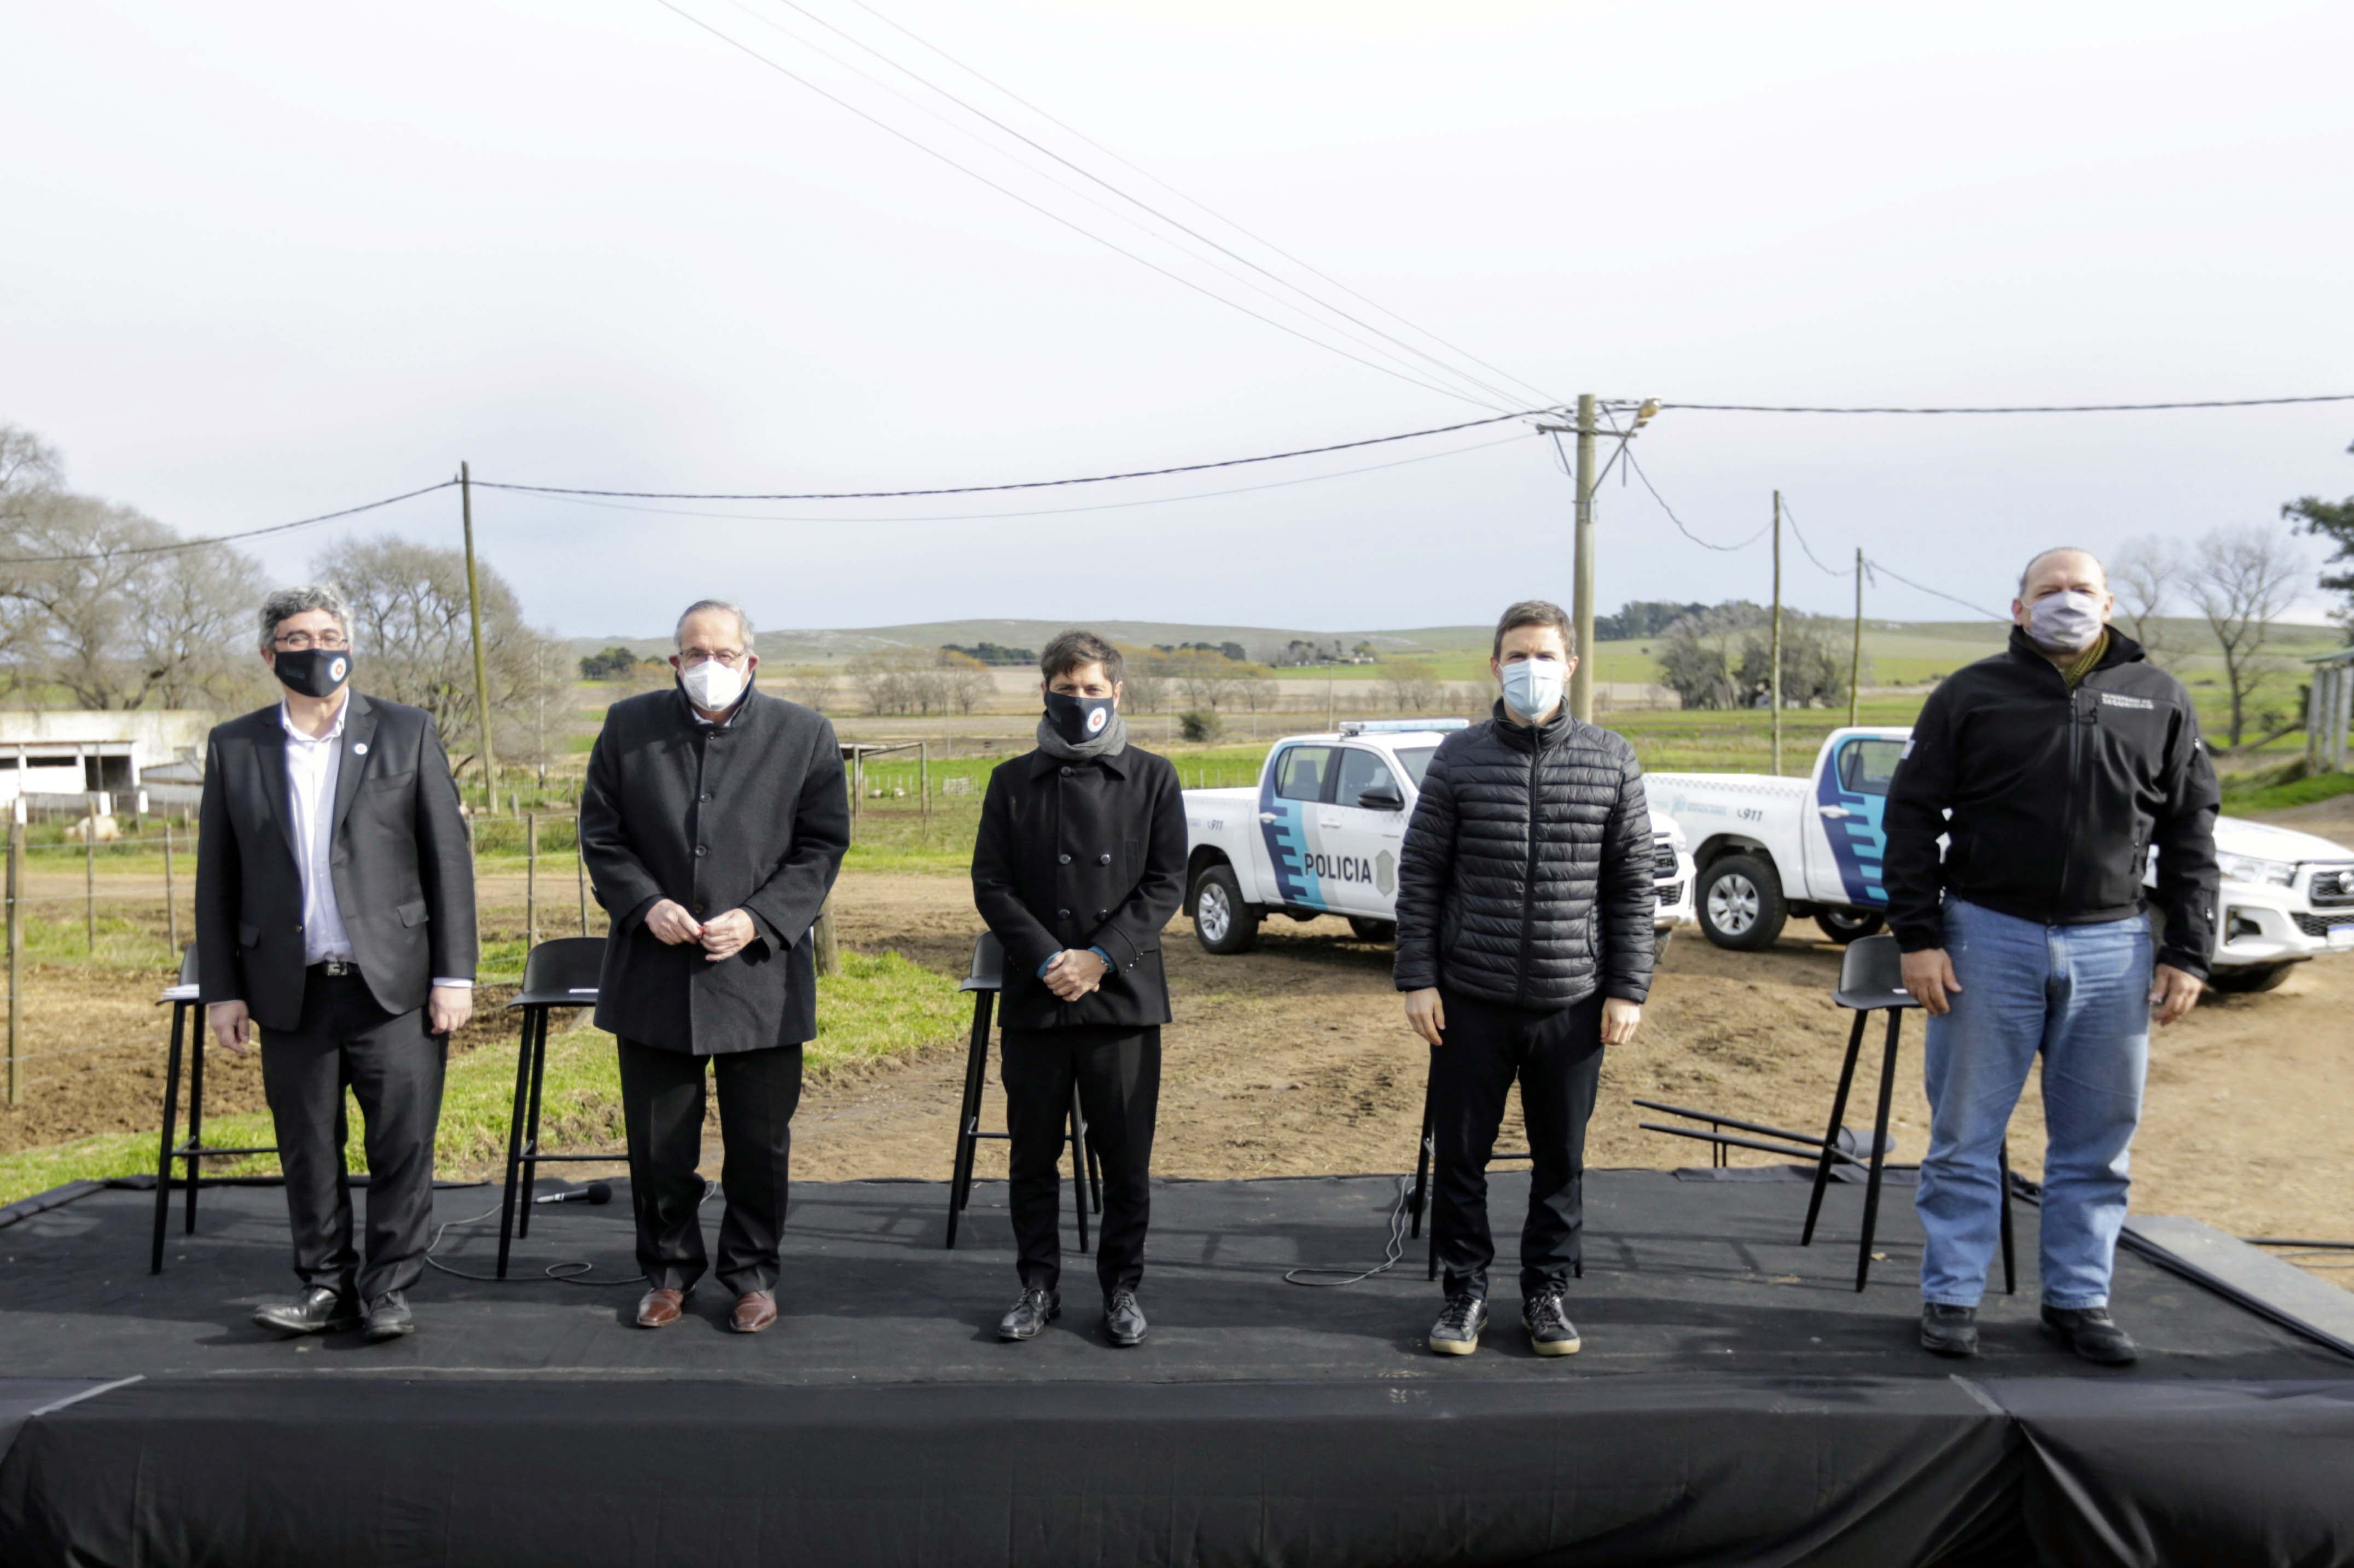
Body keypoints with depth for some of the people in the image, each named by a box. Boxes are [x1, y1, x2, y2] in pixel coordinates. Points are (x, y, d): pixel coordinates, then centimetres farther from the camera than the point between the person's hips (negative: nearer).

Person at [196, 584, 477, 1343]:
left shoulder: (406, 732, 4)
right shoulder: (234, 746, 9)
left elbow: (449, 858, 1)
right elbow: (216, 879, 10)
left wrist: (455, 974, -4)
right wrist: (221, 990, 5)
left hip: (393, 985, -2)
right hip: (291, 991, 2)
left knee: (403, 1146, -1)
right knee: (308, 1152, 9)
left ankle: (389, 1287, 13)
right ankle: (327, 1283, 24)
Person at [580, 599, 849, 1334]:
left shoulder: (803, 734, -2)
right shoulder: (628, 726, 3)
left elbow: (823, 844, -1)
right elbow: (600, 834, 6)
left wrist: (758, 920, -13)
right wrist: (646, 904, -11)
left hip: (760, 971, -1)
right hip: (653, 972, 2)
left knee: (760, 1145, 9)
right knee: (658, 1144, 12)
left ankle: (752, 1275, 27)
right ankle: (668, 1272, 30)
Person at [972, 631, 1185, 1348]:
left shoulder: (1152, 777, 5)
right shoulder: (1013, 781, 8)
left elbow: (1167, 882, 0)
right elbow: (990, 884, 2)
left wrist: (1101, 957, -11)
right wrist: (1048, 959, -11)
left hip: (1123, 995, -1)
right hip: (1034, 995, 1)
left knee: (1125, 1156, 5)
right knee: (1033, 1155, 8)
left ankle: (1122, 1287, 21)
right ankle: (1039, 1286, 23)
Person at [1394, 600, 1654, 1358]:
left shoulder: (1612, 762, 3)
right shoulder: (1458, 759, 1)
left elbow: (1633, 884, 4)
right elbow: (1420, 874, 2)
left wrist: (1627, 989, 0)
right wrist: (1418, 978, -4)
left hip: (1572, 1002, 1)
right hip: (1471, 1000, 0)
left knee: (1561, 1158, 11)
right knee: (1459, 1153, 7)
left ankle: (1547, 1289, 28)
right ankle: (1466, 1289, 23)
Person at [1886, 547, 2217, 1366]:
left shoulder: (2160, 700, 8)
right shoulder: (1972, 694, 1)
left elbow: (2190, 833, 10)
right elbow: (1912, 817, 0)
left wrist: (2188, 952, 3)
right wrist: (1917, 935, -7)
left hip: (2111, 946, 2)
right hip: (1989, 937, -2)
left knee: (2098, 1140, 10)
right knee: (1965, 1134, 4)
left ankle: (2080, 1297, 24)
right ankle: (1952, 1296, 14)